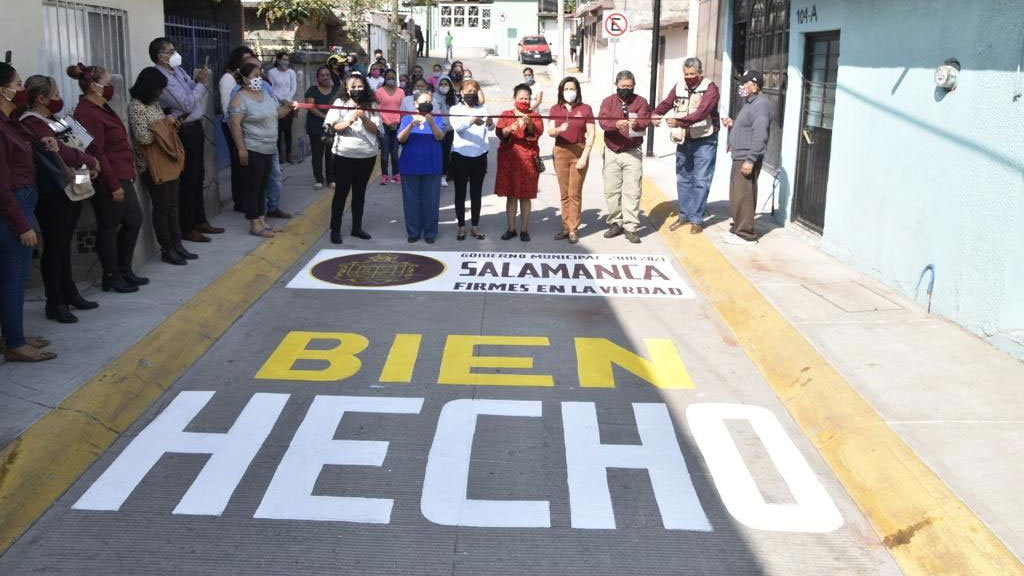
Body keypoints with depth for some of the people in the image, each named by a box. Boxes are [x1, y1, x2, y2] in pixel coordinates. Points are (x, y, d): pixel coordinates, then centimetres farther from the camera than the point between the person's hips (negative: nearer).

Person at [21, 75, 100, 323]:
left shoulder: (50, 120, 15)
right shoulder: (31, 124, -16)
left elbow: (67, 148, 15)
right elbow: (61, 153, -23)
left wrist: (87, 162, -5)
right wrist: (91, 160, -8)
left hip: (69, 188, 9)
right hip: (51, 193, -9)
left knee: (64, 245, 17)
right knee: (54, 247, -2)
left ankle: (69, 293, 28)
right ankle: (55, 303, 5)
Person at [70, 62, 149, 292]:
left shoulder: (100, 107, 14)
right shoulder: (88, 113, -18)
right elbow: (97, 152, -22)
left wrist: (129, 173, 18)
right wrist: (113, 185, -22)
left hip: (122, 177, 10)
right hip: (108, 181, -10)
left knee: (134, 220, 16)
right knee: (109, 228, 0)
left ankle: (124, 270, 27)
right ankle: (111, 278, 12)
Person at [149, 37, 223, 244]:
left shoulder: (178, 71, 10)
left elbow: (195, 95, 15)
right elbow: (187, 104, -21)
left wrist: (200, 81, -2)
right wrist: (201, 83, -13)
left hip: (195, 127, 9)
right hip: (184, 131, -9)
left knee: (198, 177, 16)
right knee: (187, 180, -3)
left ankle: (200, 221, 27)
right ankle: (187, 228, 6)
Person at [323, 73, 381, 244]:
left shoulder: (370, 106, 3)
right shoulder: (340, 103, -1)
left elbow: (375, 130, -4)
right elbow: (334, 127, -8)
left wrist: (364, 118, -20)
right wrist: (349, 120, -24)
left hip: (367, 155, 3)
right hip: (344, 154, -2)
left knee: (360, 191, 12)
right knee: (341, 191, 1)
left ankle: (357, 227, 22)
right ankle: (335, 229, 8)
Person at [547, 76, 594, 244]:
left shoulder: (585, 109, -2)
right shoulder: (555, 109, 6)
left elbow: (591, 135, -3)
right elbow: (550, 132, -2)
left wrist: (584, 157, -11)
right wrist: (559, 129, -25)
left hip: (579, 152, -3)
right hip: (560, 152, 3)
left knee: (575, 193, -2)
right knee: (564, 193, 8)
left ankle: (573, 230, 3)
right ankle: (566, 227, 14)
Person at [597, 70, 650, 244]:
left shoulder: (640, 102, 1)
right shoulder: (608, 101, 3)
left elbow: (645, 120, -14)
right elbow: (603, 122, -13)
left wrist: (637, 123, -38)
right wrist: (615, 124, -35)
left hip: (633, 153, -2)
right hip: (612, 153, 2)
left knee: (632, 190, -4)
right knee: (611, 190, 7)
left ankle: (630, 227, -1)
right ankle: (615, 223, 20)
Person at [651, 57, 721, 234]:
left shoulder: (710, 88, -15)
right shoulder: (679, 86, 3)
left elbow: (701, 112, -29)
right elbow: (666, 103, 0)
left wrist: (679, 122, -40)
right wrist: (655, 114, -23)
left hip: (704, 141, -6)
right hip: (683, 140, 6)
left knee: (700, 181, -2)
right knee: (683, 179, 14)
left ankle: (697, 219, 7)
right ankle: (685, 215, 27)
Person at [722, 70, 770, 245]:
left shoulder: (760, 104, -15)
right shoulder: (750, 103, 18)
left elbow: (760, 135, -23)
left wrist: (750, 160, -26)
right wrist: (733, 125, 12)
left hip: (748, 159, -11)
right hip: (740, 157, 11)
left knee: (743, 196, -8)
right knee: (737, 195, 16)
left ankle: (745, 234, -3)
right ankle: (738, 227, 26)